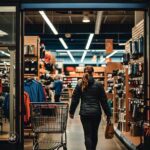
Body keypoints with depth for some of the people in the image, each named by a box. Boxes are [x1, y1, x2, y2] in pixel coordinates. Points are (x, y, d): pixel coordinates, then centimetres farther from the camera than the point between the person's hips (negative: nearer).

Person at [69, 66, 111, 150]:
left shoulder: (80, 84, 2)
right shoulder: (98, 84, -1)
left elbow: (75, 99, 5)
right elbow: (104, 100, 0)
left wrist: (71, 111, 15)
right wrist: (108, 114, 4)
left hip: (84, 113, -1)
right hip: (96, 113, 1)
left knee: (88, 135, 1)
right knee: (94, 133, 18)